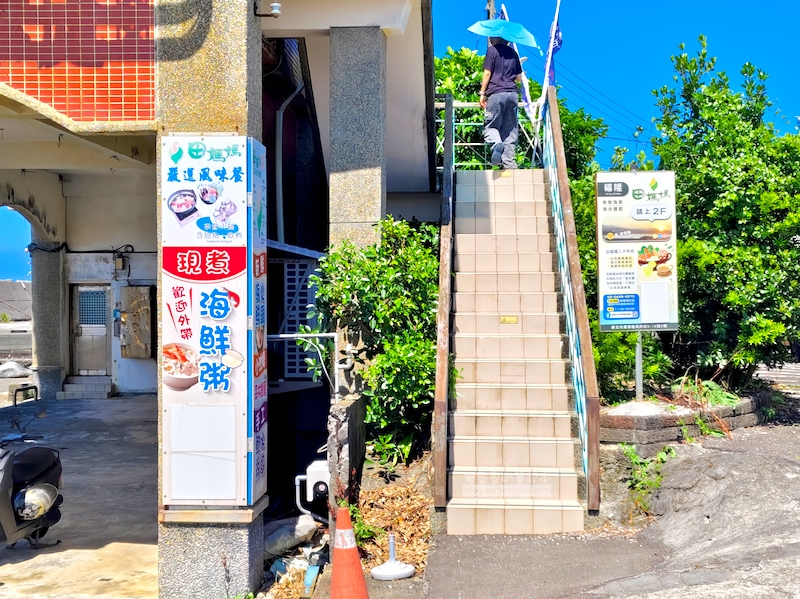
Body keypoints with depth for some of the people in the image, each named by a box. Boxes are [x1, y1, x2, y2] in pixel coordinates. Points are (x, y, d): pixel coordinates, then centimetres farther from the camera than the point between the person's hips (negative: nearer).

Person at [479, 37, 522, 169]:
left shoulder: (492, 50, 3)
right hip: (513, 93, 5)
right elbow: (519, 77, 22)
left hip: (496, 93, -4)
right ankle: (509, 164, -2)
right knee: (510, 130, 5)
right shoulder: (513, 52, 19)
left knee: (490, 126, 1)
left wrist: (482, 94, 2)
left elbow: (487, 73, -3)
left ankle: (496, 144, -32)